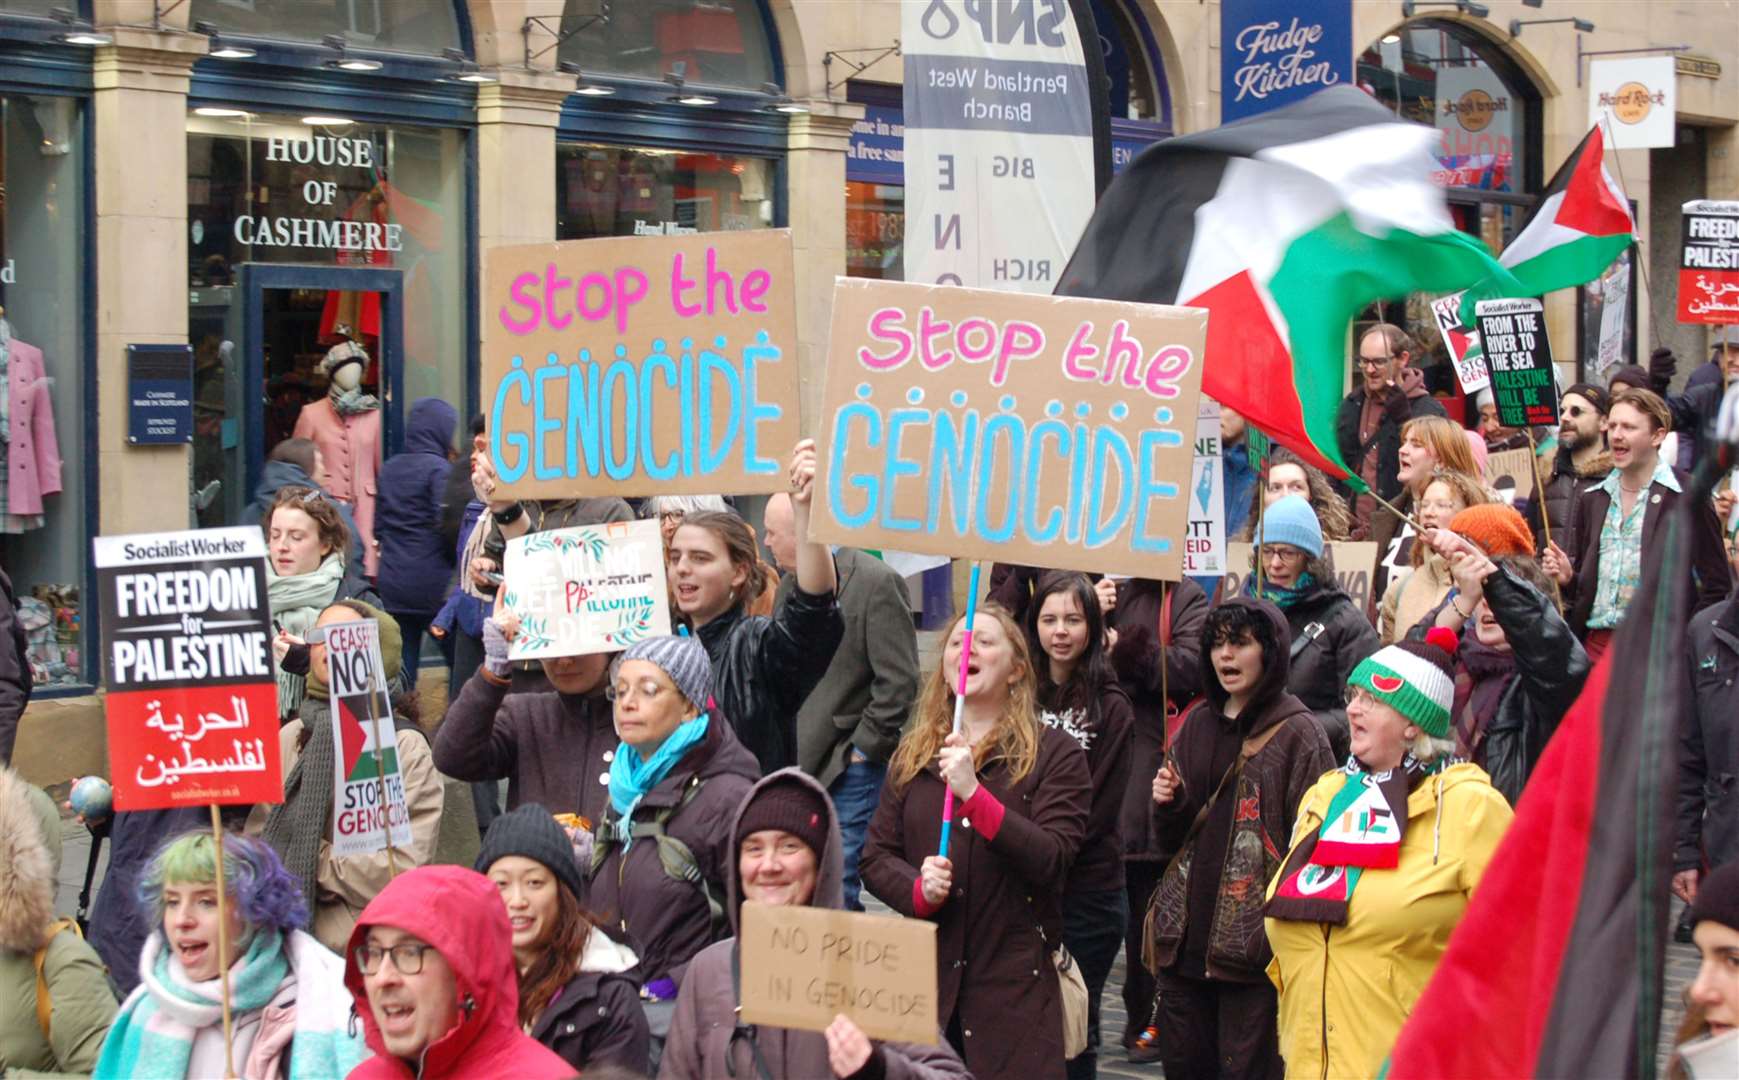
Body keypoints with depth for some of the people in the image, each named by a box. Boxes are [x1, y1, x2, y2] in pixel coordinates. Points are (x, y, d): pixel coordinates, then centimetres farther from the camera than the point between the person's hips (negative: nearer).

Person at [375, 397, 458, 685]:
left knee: (401, 668, 6)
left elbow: (378, 528, 15)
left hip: (391, 585, 6)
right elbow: (447, 527, -16)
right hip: (433, 584, -6)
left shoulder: (389, 468, 10)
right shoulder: (439, 469, -9)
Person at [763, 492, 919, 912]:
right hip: (798, 764, 8)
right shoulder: (790, 585, 13)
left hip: (850, 769, -8)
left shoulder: (876, 583, -12)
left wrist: (862, 748, -13)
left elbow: (899, 681, -15)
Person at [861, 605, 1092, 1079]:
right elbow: (875, 859, 11)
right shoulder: (912, 755, 13)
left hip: (1015, 985, -3)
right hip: (924, 974, 3)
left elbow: (1051, 861, -11)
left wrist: (973, 793, -20)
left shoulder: (1054, 754, 1)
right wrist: (919, 889, -11)